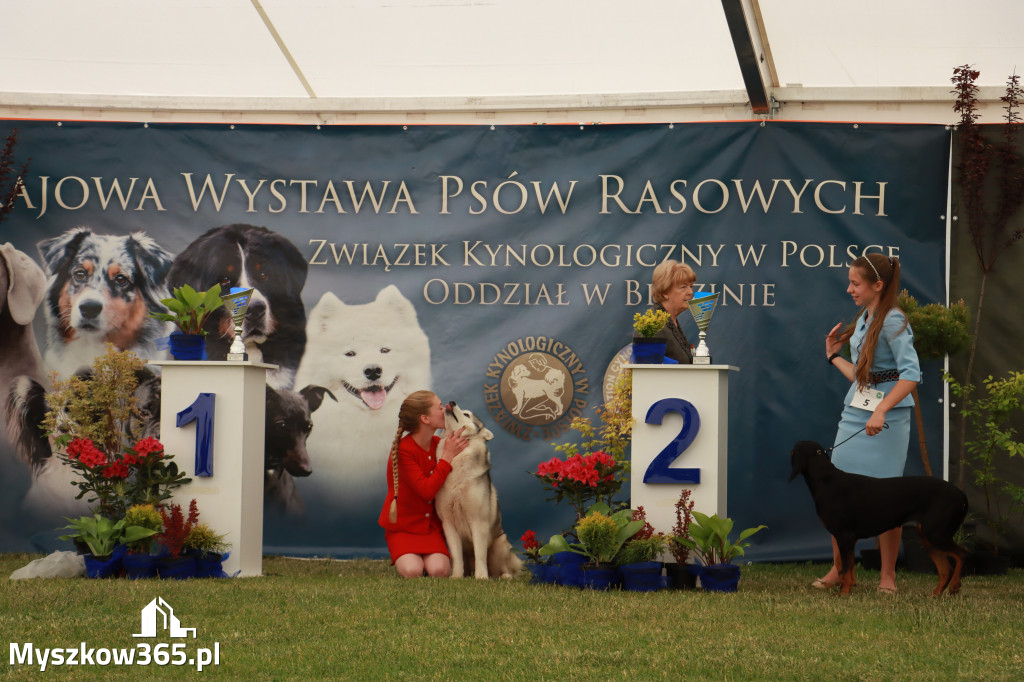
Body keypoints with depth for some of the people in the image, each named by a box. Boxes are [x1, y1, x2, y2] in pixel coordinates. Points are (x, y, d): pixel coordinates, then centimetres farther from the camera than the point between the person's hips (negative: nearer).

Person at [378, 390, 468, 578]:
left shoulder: (438, 444, 2)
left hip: (431, 524, 4)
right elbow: (427, 490, -25)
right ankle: (401, 558, 5)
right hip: (403, 526, -4)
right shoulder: (402, 450, -18)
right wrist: (448, 456, -23)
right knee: (412, 571, -28)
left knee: (438, 571, -24)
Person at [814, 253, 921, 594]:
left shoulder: (892, 321, -11)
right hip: (855, 414, 8)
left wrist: (881, 411, -29)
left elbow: (910, 374, -21)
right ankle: (839, 568, 14)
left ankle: (888, 575, 12)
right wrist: (834, 357, 27)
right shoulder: (863, 320, 14)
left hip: (887, 418, -8)